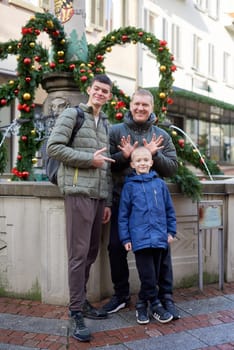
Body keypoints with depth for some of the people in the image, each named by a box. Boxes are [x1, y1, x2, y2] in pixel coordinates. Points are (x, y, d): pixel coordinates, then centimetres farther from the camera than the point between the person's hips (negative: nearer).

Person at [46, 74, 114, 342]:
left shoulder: (105, 124, 22)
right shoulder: (72, 114, 1)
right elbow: (53, 147, -10)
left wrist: (108, 201, 15)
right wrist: (89, 159, -11)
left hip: (99, 195, 7)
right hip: (79, 192, -7)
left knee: (91, 253, 11)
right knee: (79, 254, -6)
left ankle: (82, 302, 24)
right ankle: (76, 312, 1)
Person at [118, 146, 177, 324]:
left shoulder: (160, 183, 6)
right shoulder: (129, 186, 0)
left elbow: (169, 209, 13)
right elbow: (123, 214, 2)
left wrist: (171, 231, 10)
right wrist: (125, 238, -1)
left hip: (158, 237, 3)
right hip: (140, 238, -3)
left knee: (154, 274, 10)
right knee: (147, 274, -4)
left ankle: (143, 303, 25)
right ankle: (155, 304, 12)